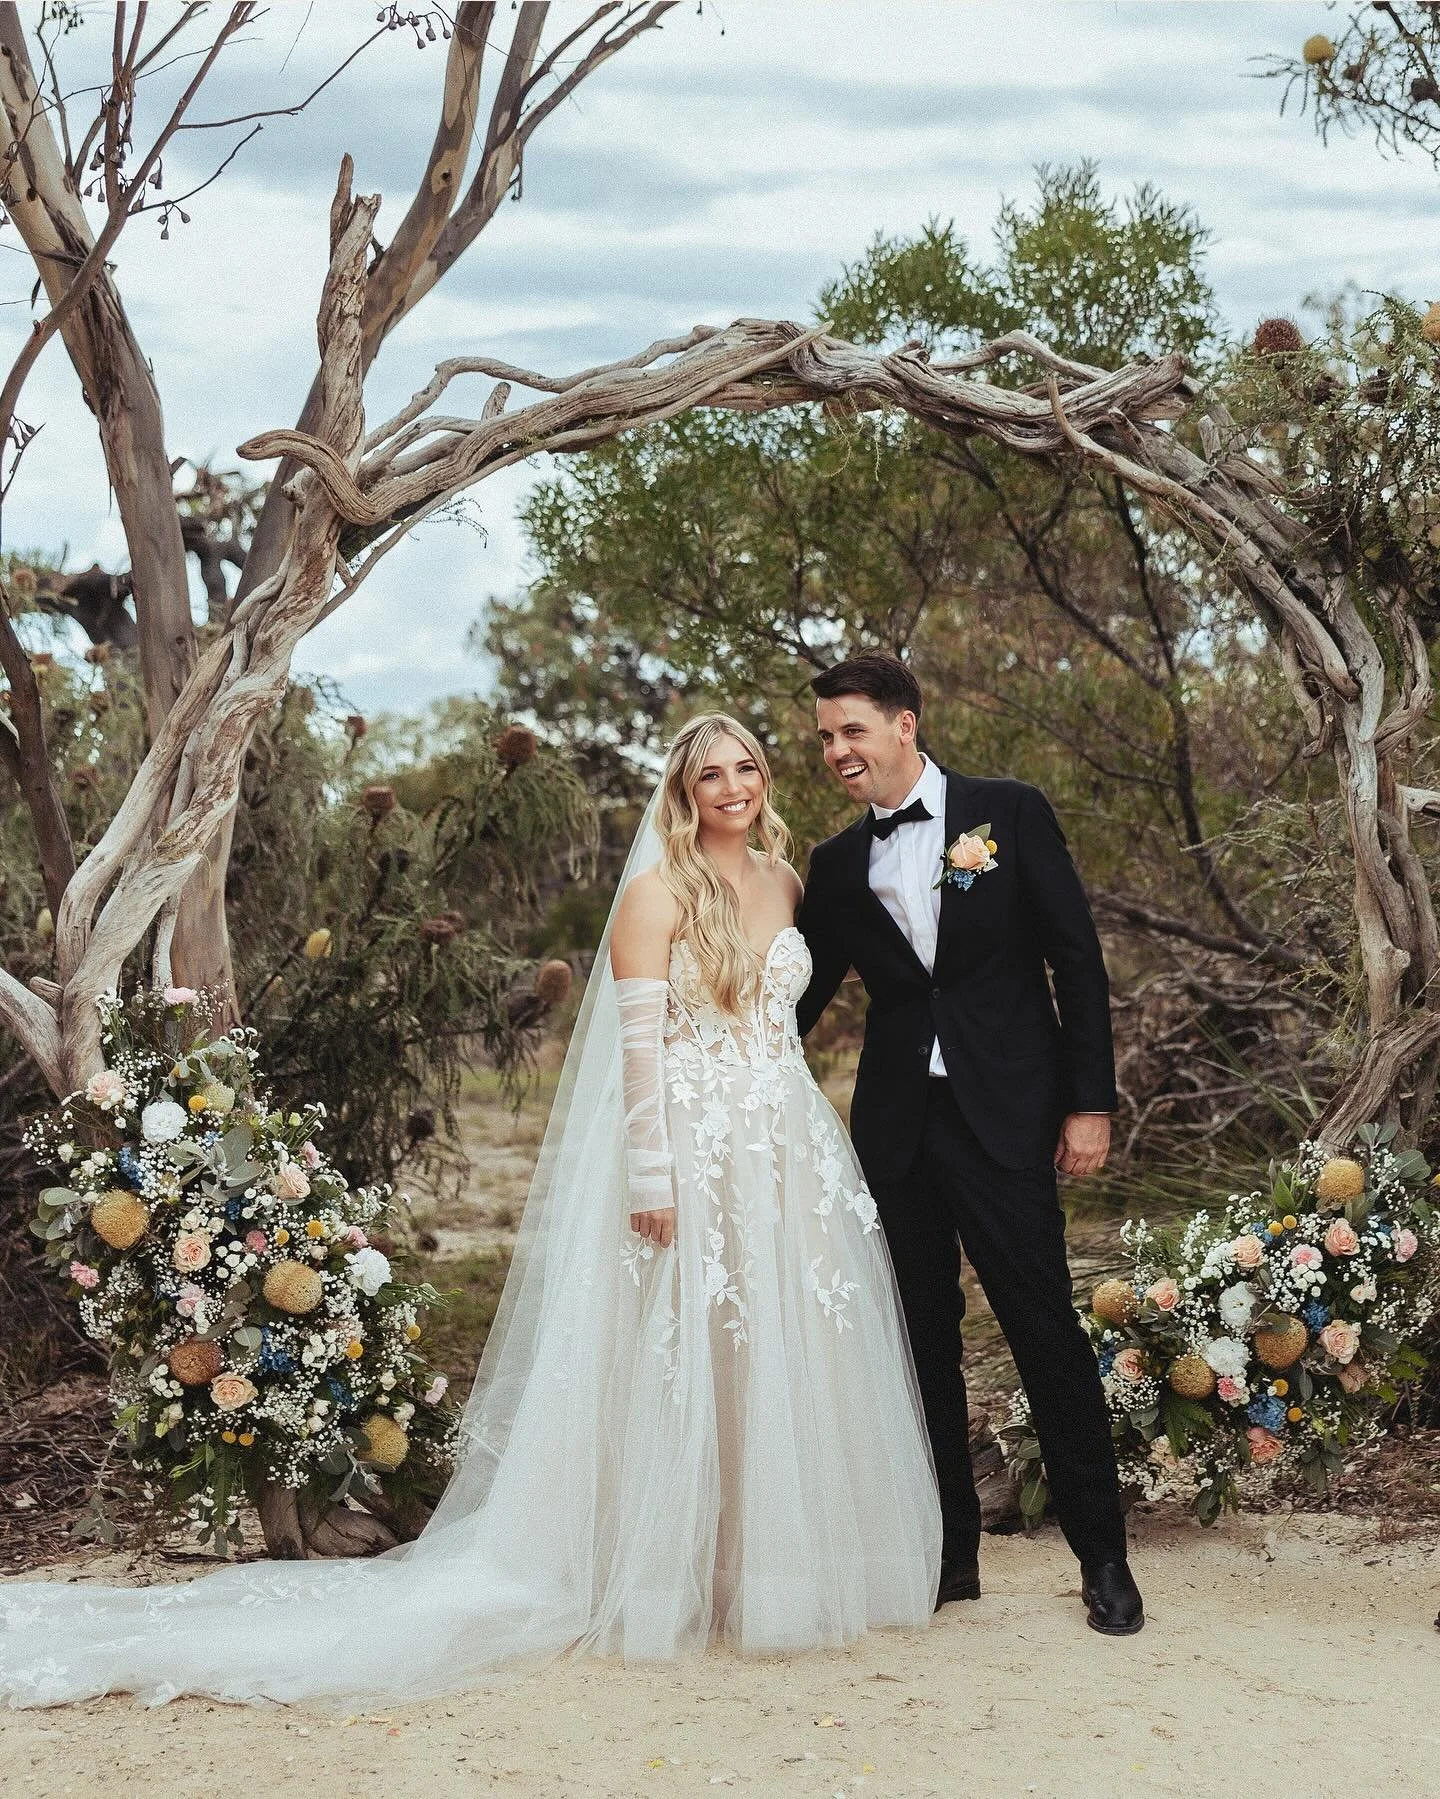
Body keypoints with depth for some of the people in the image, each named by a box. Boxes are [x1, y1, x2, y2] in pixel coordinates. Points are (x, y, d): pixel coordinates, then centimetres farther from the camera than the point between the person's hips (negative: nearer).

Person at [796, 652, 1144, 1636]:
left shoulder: (1011, 813, 0)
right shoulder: (837, 865, 10)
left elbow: (1077, 959, -1)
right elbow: (802, 999, 15)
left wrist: (1091, 1102, -6)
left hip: (1005, 1114, -4)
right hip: (896, 1126, 4)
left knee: (1047, 1327, -3)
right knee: (923, 1340, 8)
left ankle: (1104, 1556, 7)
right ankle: (951, 1552, 18)